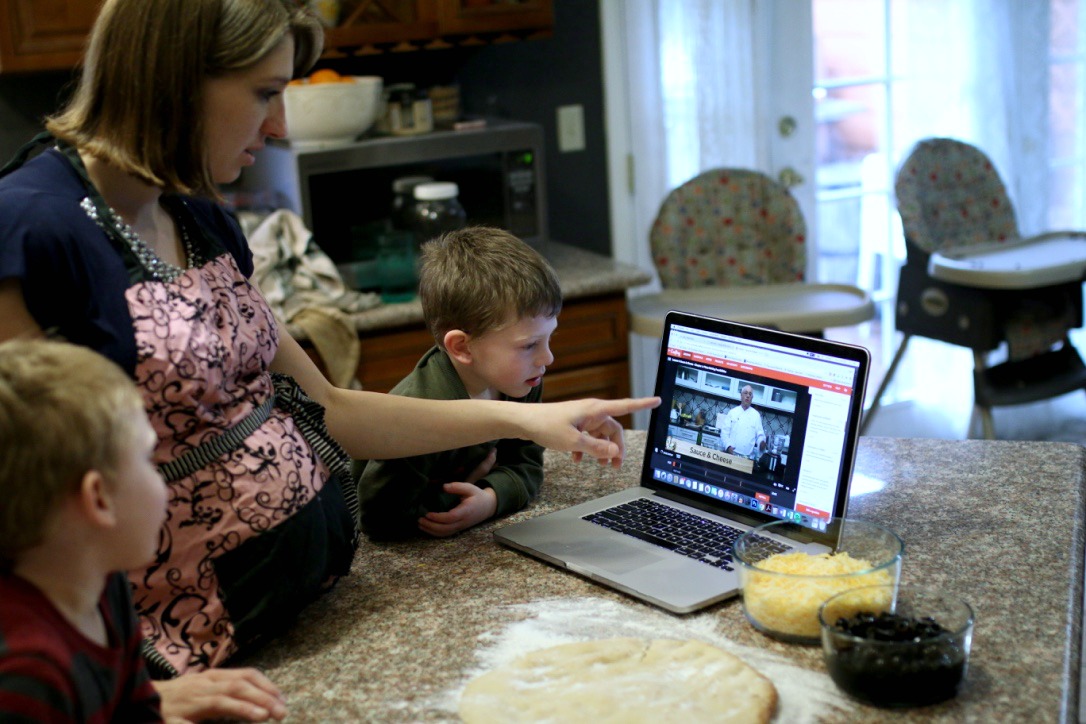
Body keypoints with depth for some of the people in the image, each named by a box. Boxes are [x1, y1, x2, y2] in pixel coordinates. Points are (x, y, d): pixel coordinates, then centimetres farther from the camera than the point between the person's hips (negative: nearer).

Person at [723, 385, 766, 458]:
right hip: (731, 453, 0)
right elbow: (725, 432, 4)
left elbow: (760, 434, 7)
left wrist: (762, 443, -16)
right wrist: (728, 446, -12)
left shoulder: (756, 415, 9)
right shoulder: (732, 412, 7)